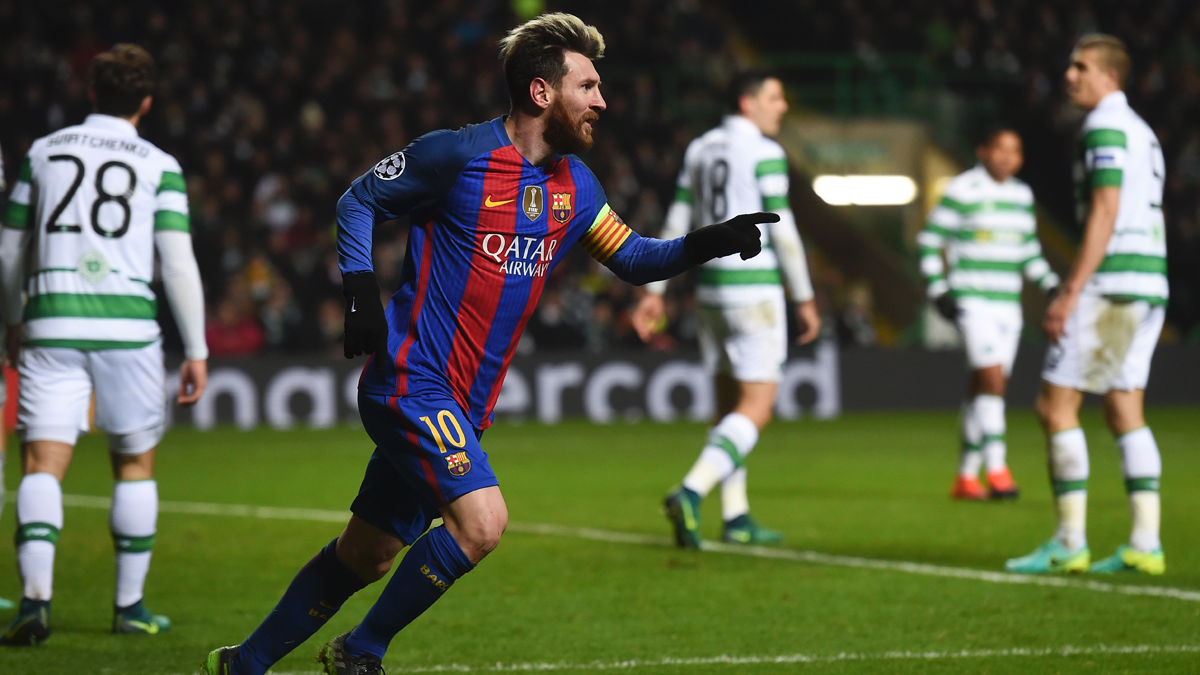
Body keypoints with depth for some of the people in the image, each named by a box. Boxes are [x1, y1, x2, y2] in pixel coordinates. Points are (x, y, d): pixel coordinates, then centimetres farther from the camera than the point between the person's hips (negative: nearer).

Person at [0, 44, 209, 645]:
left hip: (52, 325, 1)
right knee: (135, 464, 15)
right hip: (127, 326, -1)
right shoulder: (159, 166, 4)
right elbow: (178, 262, -3)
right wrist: (196, 351, 2)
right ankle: (129, 606, 18)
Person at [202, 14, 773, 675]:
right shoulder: (458, 155, -12)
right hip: (410, 382, -8)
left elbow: (632, 259, 20)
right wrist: (360, 292, -11)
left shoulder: (575, 184, 9)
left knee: (365, 556, 11)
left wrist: (708, 242, 4)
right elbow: (357, 200, 0)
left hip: (462, 406, 8)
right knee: (482, 520, -23)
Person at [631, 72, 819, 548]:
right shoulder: (765, 153, -11)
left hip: (710, 287, 8)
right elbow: (782, 230, -12)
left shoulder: (700, 149, 11)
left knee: (729, 403, 14)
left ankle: (737, 518, 15)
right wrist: (805, 300, -5)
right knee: (757, 407, -7)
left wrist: (654, 292, 12)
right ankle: (691, 493, -24)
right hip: (754, 289, -8)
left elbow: (677, 223, 10)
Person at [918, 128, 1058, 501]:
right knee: (993, 379, -19)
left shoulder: (1021, 195, 13)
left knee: (981, 388, 8)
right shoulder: (962, 191, -8)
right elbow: (929, 240, -5)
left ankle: (966, 478, 15)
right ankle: (997, 470, -21)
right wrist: (937, 291, -14)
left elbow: (1028, 251, 21)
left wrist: (1053, 286, 8)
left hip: (1007, 303, 7)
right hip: (971, 301, -7)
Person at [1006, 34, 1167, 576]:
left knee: (1055, 405, -5)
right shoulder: (1142, 131, 20)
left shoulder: (1105, 128, -10)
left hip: (1113, 285, -10)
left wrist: (1070, 293, -20)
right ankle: (1145, 545, 3)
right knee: (1125, 413, 9)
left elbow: (1104, 215, -18)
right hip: (1149, 286, 10)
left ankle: (1069, 543, -6)